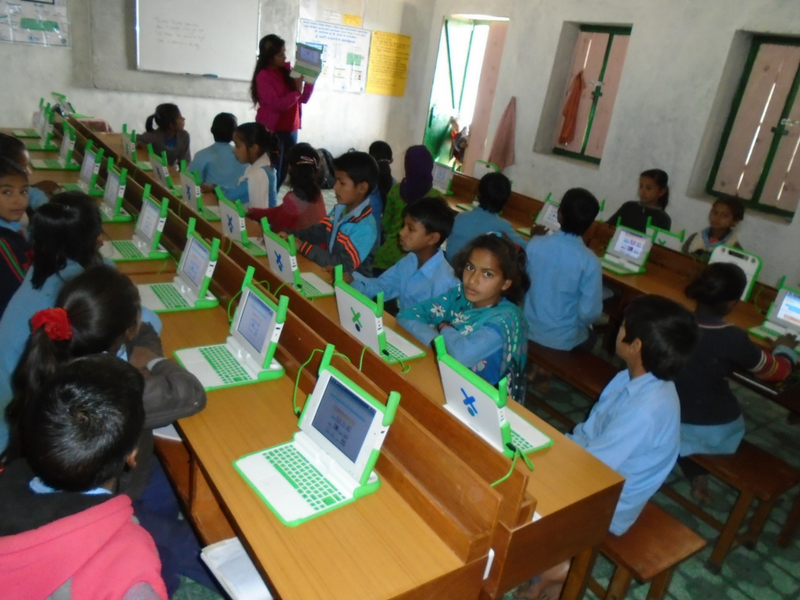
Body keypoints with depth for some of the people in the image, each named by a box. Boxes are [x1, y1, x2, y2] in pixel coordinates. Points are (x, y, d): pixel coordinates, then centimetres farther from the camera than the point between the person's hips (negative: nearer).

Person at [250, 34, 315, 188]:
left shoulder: (287, 70, 9)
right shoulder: (263, 76, -9)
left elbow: (303, 99, 10)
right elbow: (277, 104, -18)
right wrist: (297, 91, -14)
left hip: (291, 130, 6)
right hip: (272, 131, -6)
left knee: (282, 174, 10)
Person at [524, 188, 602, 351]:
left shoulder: (534, 244, -14)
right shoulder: (590, 261, -23)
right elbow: (590, 313, -19)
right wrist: (577, 322, 4)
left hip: (528, 330, 3)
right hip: (562, 340, -3)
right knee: (591, 336, 33)